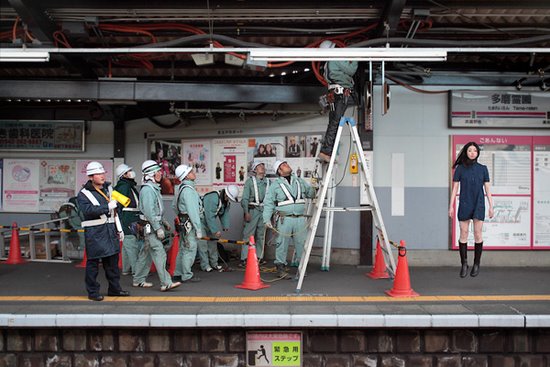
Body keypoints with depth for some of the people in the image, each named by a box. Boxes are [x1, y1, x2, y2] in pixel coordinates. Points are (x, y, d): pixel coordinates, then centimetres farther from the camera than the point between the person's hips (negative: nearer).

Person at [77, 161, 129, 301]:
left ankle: (114, 288, 24)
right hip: (94, 232, -6)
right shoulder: (83, 194, -6)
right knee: (93, 263, 0)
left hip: (110, 230, 7)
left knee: (112, 261, 12)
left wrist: (119, 228, 20)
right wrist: (107, 207, -23)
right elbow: (88, 210, -23)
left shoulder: (109, 188, 15)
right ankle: (92, 292, 9)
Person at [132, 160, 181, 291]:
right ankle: (166, 283, -14)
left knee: (146, 254, 15)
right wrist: (158, 228, -23)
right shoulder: (147, 190, -16)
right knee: (159, 254, -13)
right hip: (150, 227, -11)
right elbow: (149, 212, -22)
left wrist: (163, 222, 25)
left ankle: (138, 280, 23)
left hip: (152, 226, 11)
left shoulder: (154, 188, 17)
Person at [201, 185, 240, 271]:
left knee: (213, 240, 10)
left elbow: (225, 214, -2)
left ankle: (214, 263, 20)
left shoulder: (226, 201, -4)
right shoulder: (212, 198, -34)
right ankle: (205, 265, -4)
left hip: (210, 219, 9)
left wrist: (226, 226, -16)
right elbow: (210, 216, -36)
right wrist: (215, 230, -35)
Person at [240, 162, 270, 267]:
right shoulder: (250, 181, 2)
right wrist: (246, 212, -10)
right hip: (252, 210, -4)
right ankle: (244, 258, -5)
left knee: (261, 235, 9)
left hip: (264, 210, 4)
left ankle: (259, 257, 18)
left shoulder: (268, 182, 12)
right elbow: (245, 198, -2)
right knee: (248, 234, -6)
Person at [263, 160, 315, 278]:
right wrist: (267, 219, -6)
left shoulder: (299, 181, 16)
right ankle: (280, 266, 9)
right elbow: (268, 203, 2)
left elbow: (310, 193, 26)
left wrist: (314, 189, 5)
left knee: (302, 243, 5)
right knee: (282, 243, -2)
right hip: (284, 219, -3)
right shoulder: (275, 184, 4)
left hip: (300, 218, 3)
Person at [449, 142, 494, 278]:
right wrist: (451, 206, 0)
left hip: (478, 205, 1)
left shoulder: (483, 169, 5)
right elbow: (455, 188, 4)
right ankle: (464, 264, 10)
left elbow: (487, 189, 6)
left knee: (478, 235, 2)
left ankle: (476, 264, 12)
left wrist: (491, 207, 1)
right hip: (464, 205, 0)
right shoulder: (460, 168, 3)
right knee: (463, 235, 0)